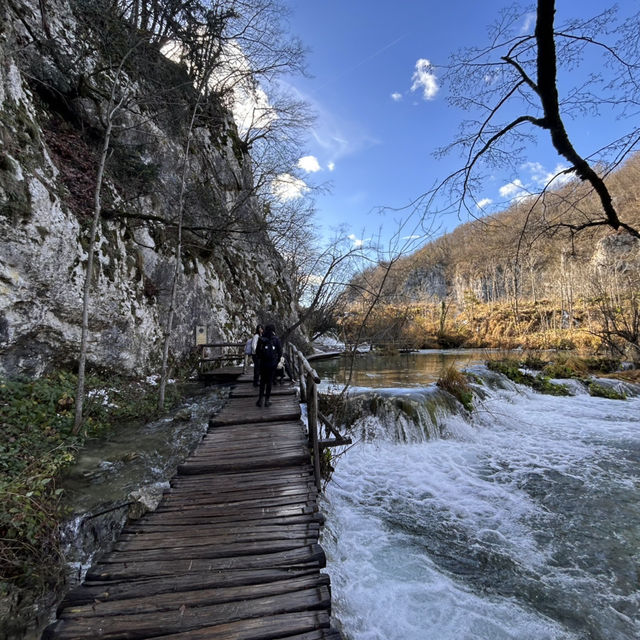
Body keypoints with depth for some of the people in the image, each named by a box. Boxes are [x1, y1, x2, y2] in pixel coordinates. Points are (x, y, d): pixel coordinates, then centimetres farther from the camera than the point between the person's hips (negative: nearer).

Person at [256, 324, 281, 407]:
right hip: (273, 363, -1)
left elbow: (258, 351, 2)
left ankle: (260, 399, 10)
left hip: (263, 363, 1)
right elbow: (280, 351, -2)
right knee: (269, 381, 7)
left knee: (262, 381, 13)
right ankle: (267, 399, 11)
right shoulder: (276, 339, -5)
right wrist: (278, 360, 12)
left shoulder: (261, 339, -2)